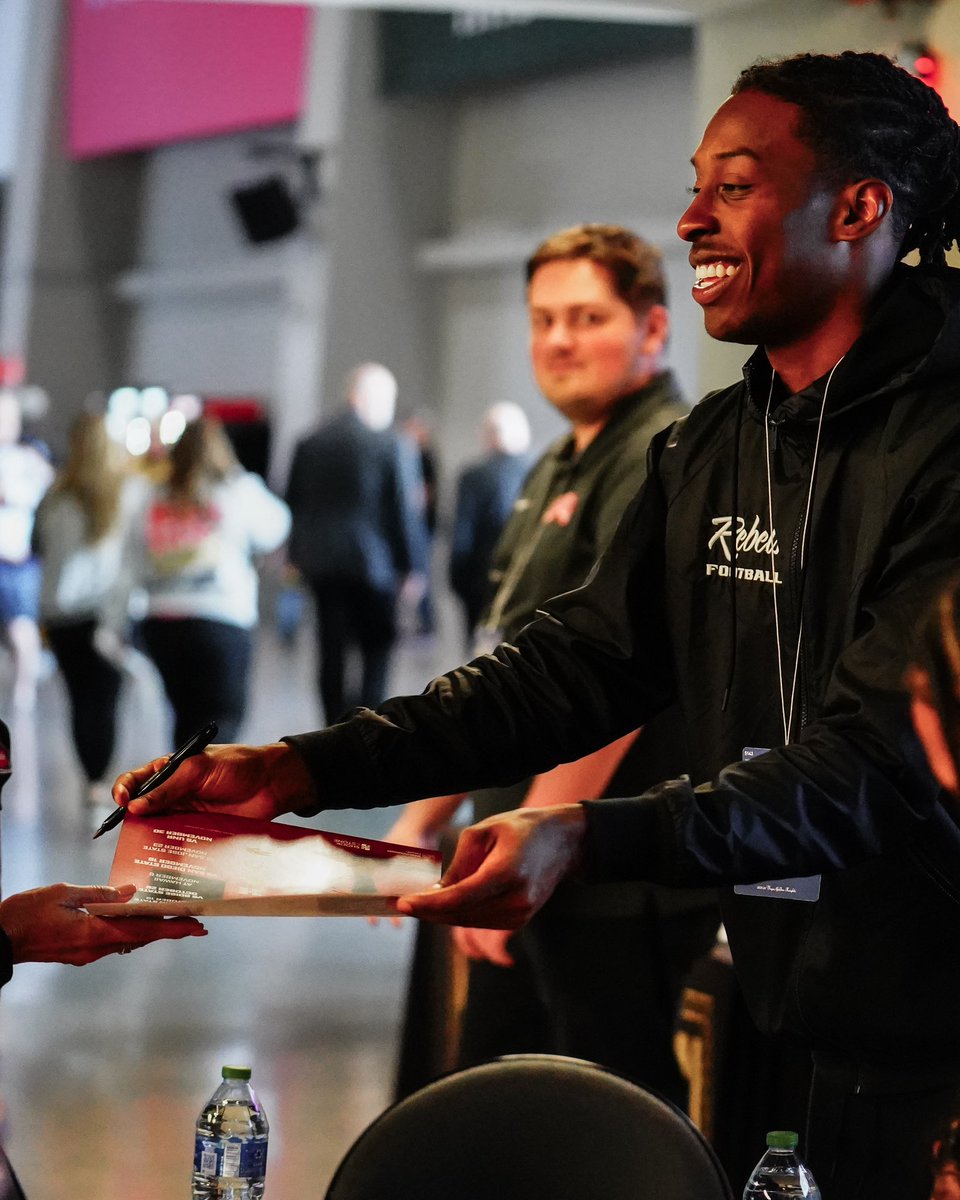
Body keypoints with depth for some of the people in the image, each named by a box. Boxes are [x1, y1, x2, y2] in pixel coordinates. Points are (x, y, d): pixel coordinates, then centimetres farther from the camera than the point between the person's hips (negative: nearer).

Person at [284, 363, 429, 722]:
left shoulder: (311, 443, 3)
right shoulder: (393, 446, -10)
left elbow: (294, 503, 9)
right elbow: (406, 510, -9)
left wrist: (298, 557, 18)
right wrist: (414, 567, -3)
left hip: (321, 564, 4)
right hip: (374, 562, -4)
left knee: (332, 651, 8)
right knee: (378, 647, 6)